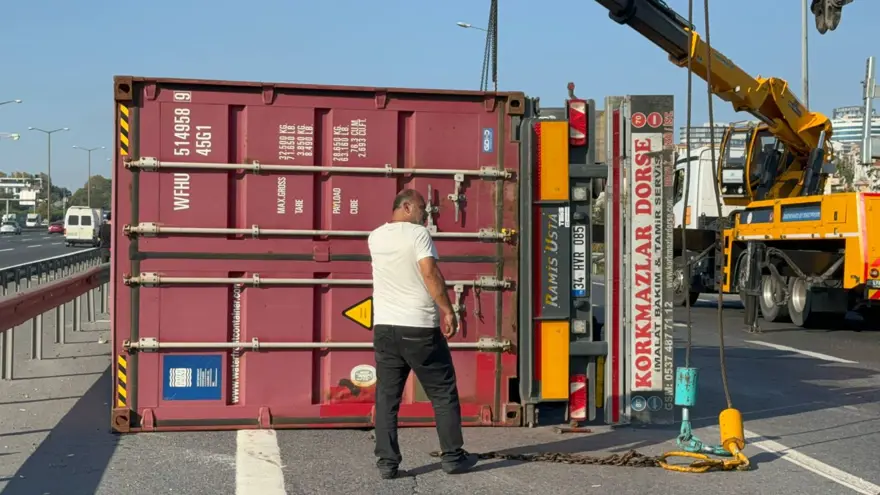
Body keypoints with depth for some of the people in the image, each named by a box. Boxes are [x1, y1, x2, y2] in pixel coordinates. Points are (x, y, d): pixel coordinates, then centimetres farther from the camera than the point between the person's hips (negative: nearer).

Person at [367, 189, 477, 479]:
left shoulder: (375, 238, 10)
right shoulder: (418, 233, -9)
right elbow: (430, 273, -18)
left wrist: (411, 223, 23)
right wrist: (448, 310, -14)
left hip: (384, 327, 5)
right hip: (420, 328, -5)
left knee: (386, 397, 6)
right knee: (443, 394, 7)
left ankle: (387, 462, 3)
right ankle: (452, 457, 10)